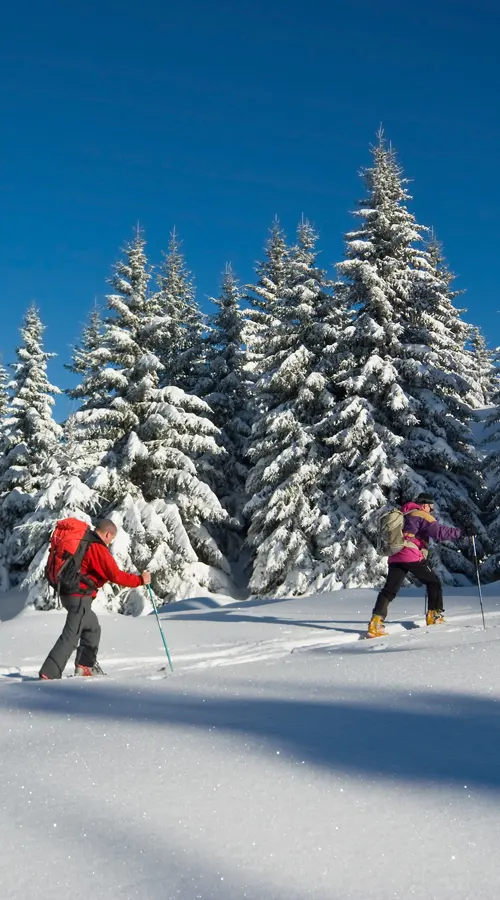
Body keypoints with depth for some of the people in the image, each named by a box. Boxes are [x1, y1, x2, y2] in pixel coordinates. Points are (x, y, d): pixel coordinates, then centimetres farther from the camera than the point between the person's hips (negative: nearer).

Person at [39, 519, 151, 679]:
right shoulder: (99, 549, -16)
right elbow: (116, 575, -18)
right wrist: (140, 580, -10)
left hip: (68, 592, 10)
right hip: (79, 597, -10)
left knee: (93, 628, 22)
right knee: (71, 636, -9)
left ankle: (85, 665, 25)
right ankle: (49, 673, -13)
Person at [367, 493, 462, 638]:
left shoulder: (402, 514, 25)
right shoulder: (422, 516, 0)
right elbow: (438, 531, -13)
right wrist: (459, 532, -10)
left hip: (395, 557, 7)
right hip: (413, 557, -7)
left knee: (389, 590, 1)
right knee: (433, 583, 13)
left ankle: (376, 622, -12)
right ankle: (435, 616, 10)